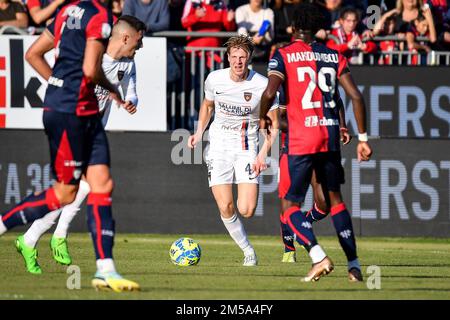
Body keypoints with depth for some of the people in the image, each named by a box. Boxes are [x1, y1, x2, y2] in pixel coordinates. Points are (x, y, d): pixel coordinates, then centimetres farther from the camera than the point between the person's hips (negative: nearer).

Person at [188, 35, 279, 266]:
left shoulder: (262, 85, -13)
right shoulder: (214, 79, -5)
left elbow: (274, 123, -4)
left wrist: (263, 154, -14)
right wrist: (199, 132, 4)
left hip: (247, 146, -2)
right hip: (219, 142, 2)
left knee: (246, 210, -14)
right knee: (225, 208, -9)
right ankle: (247, 249, 12)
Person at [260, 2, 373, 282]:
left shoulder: (284, 55, -2)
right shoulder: (334, 56, 10)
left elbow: (270, 92, -16)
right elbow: (356, 96, 3)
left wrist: (263, 117, 5)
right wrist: (363, 138, 8)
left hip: (300, 139, -4)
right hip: (330, 136, 4)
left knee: (291, 206, 2)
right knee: (335, 198, 19)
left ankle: (319, 257, -20)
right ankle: (354, 263, 14)